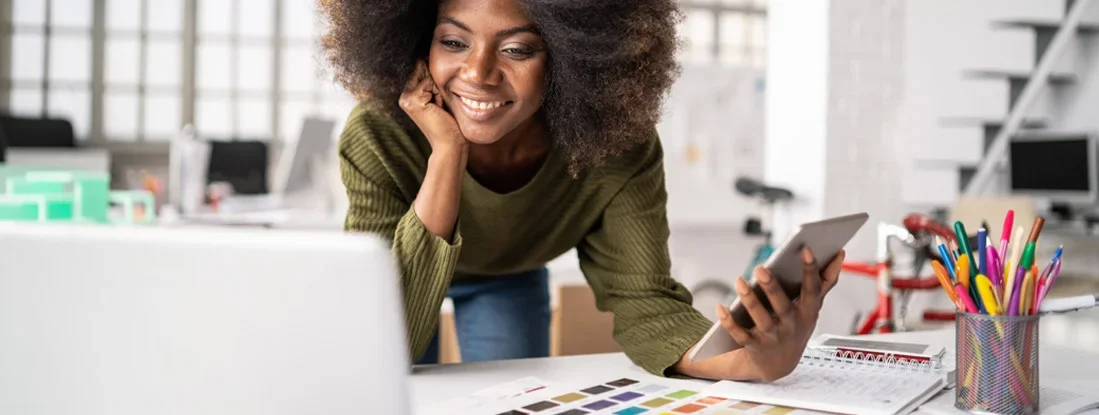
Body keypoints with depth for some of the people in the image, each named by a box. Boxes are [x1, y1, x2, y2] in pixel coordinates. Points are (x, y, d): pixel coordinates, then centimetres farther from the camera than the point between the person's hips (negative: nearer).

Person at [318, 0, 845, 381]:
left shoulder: (616, 144, -34)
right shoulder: (378, 138, -39)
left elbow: (642, 300, -34)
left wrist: (751, 360, -56)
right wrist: (446, 153, -50)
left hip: (511, 279, 2)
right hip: (398, 273, -1)